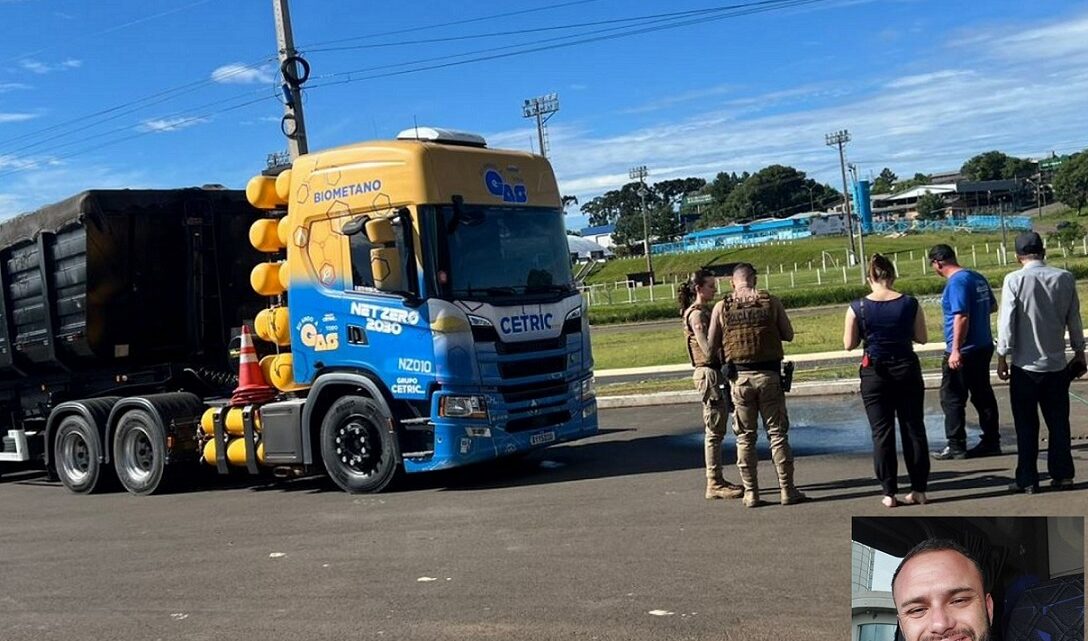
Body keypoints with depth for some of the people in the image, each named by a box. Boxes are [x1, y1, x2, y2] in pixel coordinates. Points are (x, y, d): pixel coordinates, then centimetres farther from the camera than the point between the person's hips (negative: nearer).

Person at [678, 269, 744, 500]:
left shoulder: (705, 311, 17)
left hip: (715, 372, 10)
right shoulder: (696, 314, -12)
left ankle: (717, 480, 19)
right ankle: (714, 485, -3)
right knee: (714, 431, -7)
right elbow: (707, 349, -20)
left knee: (717, 431, 13)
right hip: (708, 373, -10)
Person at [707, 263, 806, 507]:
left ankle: (751, 493, 10)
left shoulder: (722, 307, -1)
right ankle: (787, 490, 9)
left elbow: (712, 346, 1)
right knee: (778, 433, 7)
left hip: (739, 377, 1)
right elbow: (788, 334, 4)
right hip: (768, 374, 0)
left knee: (745, 437, 9)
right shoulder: (771, 302, -1)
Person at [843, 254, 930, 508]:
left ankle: (889, 492, 7)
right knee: (914, 429, 11)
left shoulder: (857, 308, -9)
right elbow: (921, 337, 1)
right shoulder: (910, 303, -6)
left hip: (874, 373, -1)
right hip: (906, 369, 1)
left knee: (882, 433, 6)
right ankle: (919, 489, 15)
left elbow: (849, 344, -4)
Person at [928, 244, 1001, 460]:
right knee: (983, 396, 14)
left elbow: (961, 317, -24)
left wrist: (956, 350, -23)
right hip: (984, 347, 9)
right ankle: (991, 442, 18)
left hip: (963, 352, -9)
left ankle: (956, 446, 1)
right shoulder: (977, 278, 10)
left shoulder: (957, 282, -17)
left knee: (952, 399, -1)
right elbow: (992, 306, 21)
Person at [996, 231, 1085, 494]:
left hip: (1025, 364, -3)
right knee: (1059, 422, 13)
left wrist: (1002, 357, -3)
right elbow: (1074, 319, 6)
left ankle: (1027, 479, 7)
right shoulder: (1065, 278, -1)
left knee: (1026, 425, 5)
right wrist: (1079, 351, 19)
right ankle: (1062, 475, 16)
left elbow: (1006, 322, -11)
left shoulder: (1014, 280, -10)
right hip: (1056, 364, 3)